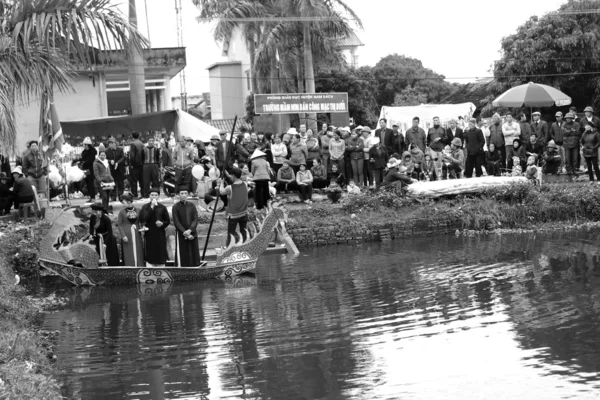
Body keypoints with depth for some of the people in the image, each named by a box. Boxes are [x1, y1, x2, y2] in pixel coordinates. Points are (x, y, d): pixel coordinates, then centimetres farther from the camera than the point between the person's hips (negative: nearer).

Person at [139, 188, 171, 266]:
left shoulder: (162, 207, 4)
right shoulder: (145, 207, 1)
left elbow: (168, 221, 9)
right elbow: (143, 219, -14)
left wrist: (162, 223, -13)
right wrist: (151, 207, -17)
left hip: (160, 234, 1)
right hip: (149, 234, -1)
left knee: (161, 256, 3)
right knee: (150, 256, -1)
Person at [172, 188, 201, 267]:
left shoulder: (192, 206, 7)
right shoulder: (176, 207, -2)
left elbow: (195, 220, 0)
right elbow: (176, 222, -6)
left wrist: (190, 230, -16)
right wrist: (185, 233, -14)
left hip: (192, 234, 3)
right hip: (181, 236, -3)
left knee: (194, 256, 4)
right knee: (182, 257, -4)